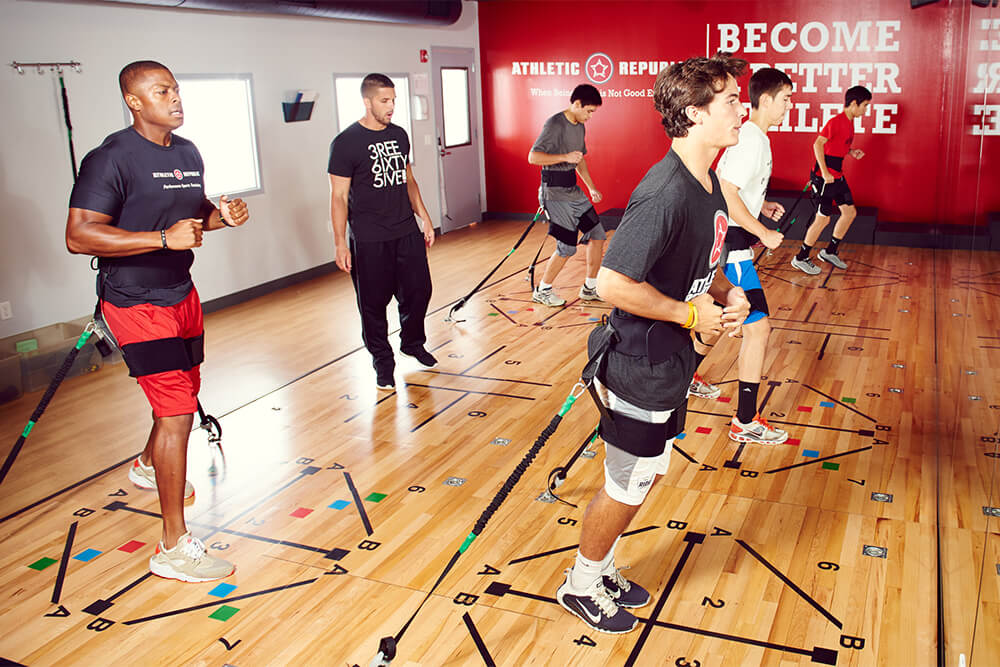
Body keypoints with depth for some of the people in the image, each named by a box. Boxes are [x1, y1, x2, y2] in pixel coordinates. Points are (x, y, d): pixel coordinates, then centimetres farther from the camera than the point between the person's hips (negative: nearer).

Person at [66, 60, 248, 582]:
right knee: (177, 412, -13)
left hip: (181, 293, 9)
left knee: (185, 392, 24)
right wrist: (164, 237, -30)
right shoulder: (111, 158, -18)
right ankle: (174, 548, -4)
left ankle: (148, 466, 56)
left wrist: (221, 215, -1)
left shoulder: (188, 153, 8)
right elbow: (79, 235, -23)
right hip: (135, 303, -9)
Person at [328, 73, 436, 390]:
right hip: (369, 241, -5)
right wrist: (340, 243, -12)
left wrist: (424, 218, 16)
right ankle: (382, 361, 21)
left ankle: (413, 342, 36)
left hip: (407, 232, 6)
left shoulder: (399, 135, 10)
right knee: (374, 302, 3)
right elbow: (339, 196, -9)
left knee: (419, 290, 10)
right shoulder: (346, 143, -9)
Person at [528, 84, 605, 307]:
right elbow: (533, 157, -23)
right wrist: (565, 157, -25)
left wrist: (591, 188, 23)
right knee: (567, 247, -8)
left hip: (573, 190, 9)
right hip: (555, 192, -9)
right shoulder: (555, 125, -15)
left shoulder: (579, 126, 13)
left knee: (597, 235, 8)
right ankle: (542, 290, 11)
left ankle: (590, 288, 21)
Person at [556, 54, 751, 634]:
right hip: (641, 372, -10)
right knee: (626, 490, 9)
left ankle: (604, 571, 43)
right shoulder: (666, 193, -27)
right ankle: (581, 585, 33)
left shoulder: (709, 183, 5)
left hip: (672, 366, 10)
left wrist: (728, 294, -1)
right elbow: (613, 283, -30)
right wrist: (692, 314, -21)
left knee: (650, 474, 23)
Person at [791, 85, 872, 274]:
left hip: (837, 176, 9)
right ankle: (801, 258, 6)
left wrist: (852, 152, 5)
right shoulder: (835, 122, -16)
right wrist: (825, 173, -25)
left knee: (850, 211, 11)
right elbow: (818, 144, -23)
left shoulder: (849, 123, 12)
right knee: (823, 218, -5)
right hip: (824, 177, -9)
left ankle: (830, 251, 23)